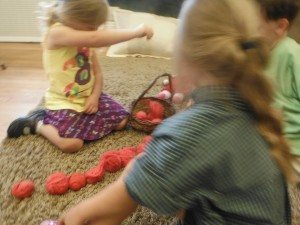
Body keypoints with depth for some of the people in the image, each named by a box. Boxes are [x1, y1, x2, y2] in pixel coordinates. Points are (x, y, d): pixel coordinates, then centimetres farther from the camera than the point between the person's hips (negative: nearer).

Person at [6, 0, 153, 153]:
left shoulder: (86, 41, 6)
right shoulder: (56, 33, -22)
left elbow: (97, 73, 8)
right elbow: (95, 39, -38)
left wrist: (95, 96, -12)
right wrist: (135, 32, -36)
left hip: (89, 95, 8)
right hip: (64, 101, -8)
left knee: (121, 121, 2)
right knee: (71, 144, -26)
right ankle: (38, 123, 4)